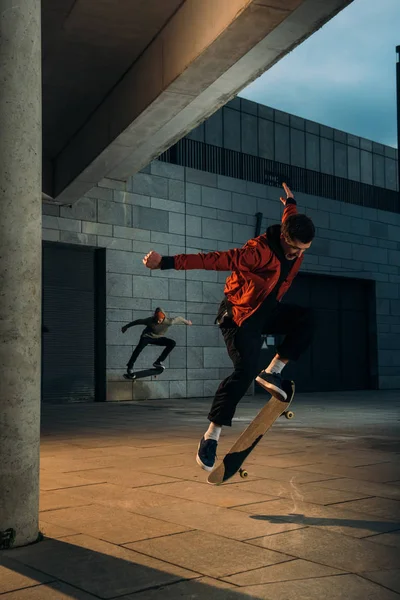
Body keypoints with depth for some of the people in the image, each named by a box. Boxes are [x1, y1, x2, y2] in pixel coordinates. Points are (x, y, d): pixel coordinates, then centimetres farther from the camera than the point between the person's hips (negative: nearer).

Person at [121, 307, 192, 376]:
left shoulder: (169, 322, -25)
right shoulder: (150, 320, -25)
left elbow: (178, 318, -8)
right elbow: (138, 321, -12)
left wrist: (186, 322, 12)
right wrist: (126, 326, -3)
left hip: (158, 338, 3)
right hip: (147, 336, -3)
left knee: (172, 343, -14)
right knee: (140, 346, -33)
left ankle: (158, 362, -12)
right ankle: (130, 367, -26)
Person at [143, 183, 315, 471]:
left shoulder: (296, 245, -6)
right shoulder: (259, 251, -31)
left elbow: (289, 219, 20)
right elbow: (213, 260, -38)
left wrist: (290, 204, 44)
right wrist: (167, 262, -44)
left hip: (269, 311, 8)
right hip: (241, 315, -8)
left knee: (306, 320, -11)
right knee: (245, 371, -21)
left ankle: (273, 372, -1)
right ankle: (211, 436, -15)